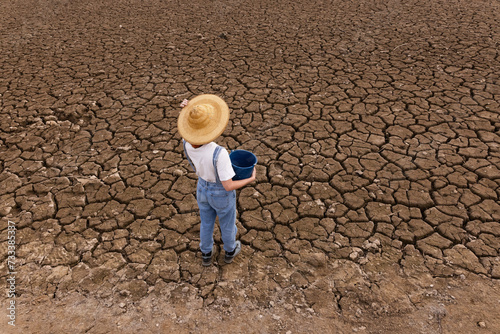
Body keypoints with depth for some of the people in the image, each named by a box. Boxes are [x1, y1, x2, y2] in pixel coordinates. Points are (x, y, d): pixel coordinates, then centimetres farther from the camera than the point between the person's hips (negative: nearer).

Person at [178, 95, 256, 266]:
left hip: (203, 188, 4)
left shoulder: (187, 142, -25)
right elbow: (228, 186, -32)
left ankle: (206, 254, 54)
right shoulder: (219, 153, -42)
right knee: (227, 222, 27)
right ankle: (229, 251, 56)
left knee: (207, 222, 31)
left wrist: (186, 110, -22)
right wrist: (250, 179, -13)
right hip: (222, 194, -4)